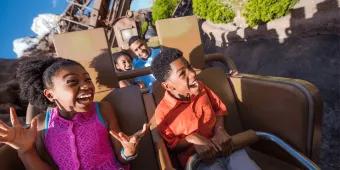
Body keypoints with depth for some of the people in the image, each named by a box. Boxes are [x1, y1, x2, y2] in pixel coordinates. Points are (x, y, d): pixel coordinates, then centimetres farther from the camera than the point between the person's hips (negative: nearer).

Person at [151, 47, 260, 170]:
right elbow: (171, 145, -1)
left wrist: (219, 130, -7)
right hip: (198, 160, -3)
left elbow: (219, 107, 11)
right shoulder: (162, 113, -15)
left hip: (225, 146, 4)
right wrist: (190, 139, -19)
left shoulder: (200, 87, -3)